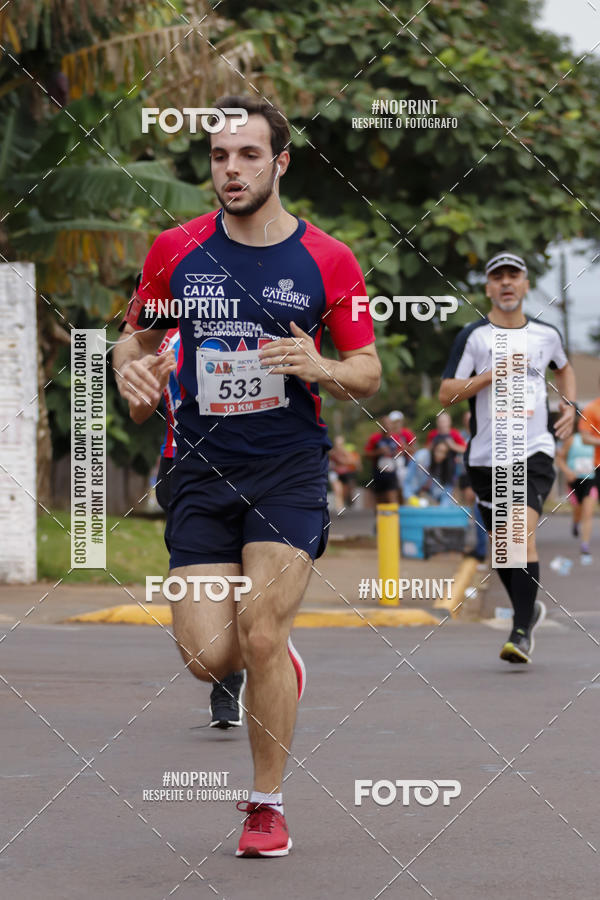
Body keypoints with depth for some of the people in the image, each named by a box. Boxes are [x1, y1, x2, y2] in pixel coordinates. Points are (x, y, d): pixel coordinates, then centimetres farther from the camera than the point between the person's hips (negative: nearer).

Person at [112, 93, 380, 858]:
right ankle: (276, 664, 33)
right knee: (208, 655, -6)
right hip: (201, 471, 2)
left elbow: (367, 372, 4)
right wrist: (129, 365, -8)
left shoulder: (328, 261, -2)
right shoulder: (175, 251, 3)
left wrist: (318, 368, -18)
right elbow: (137, 336, 16)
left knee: (261, 636, -14)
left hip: (290, 466, -2)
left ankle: (267, 804, 7)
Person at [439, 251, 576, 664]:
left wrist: (569, 405, 13)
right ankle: (529, 608, 36)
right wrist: (491, 374, -17)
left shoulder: (546, 334, 7)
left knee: (523, 530, -20)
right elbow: (446, 394, -7)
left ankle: (522, 632, -17)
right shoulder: (474, 336, -1)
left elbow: (564, 368, 30)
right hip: (487, 455, 1)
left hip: (534, 452, -1)